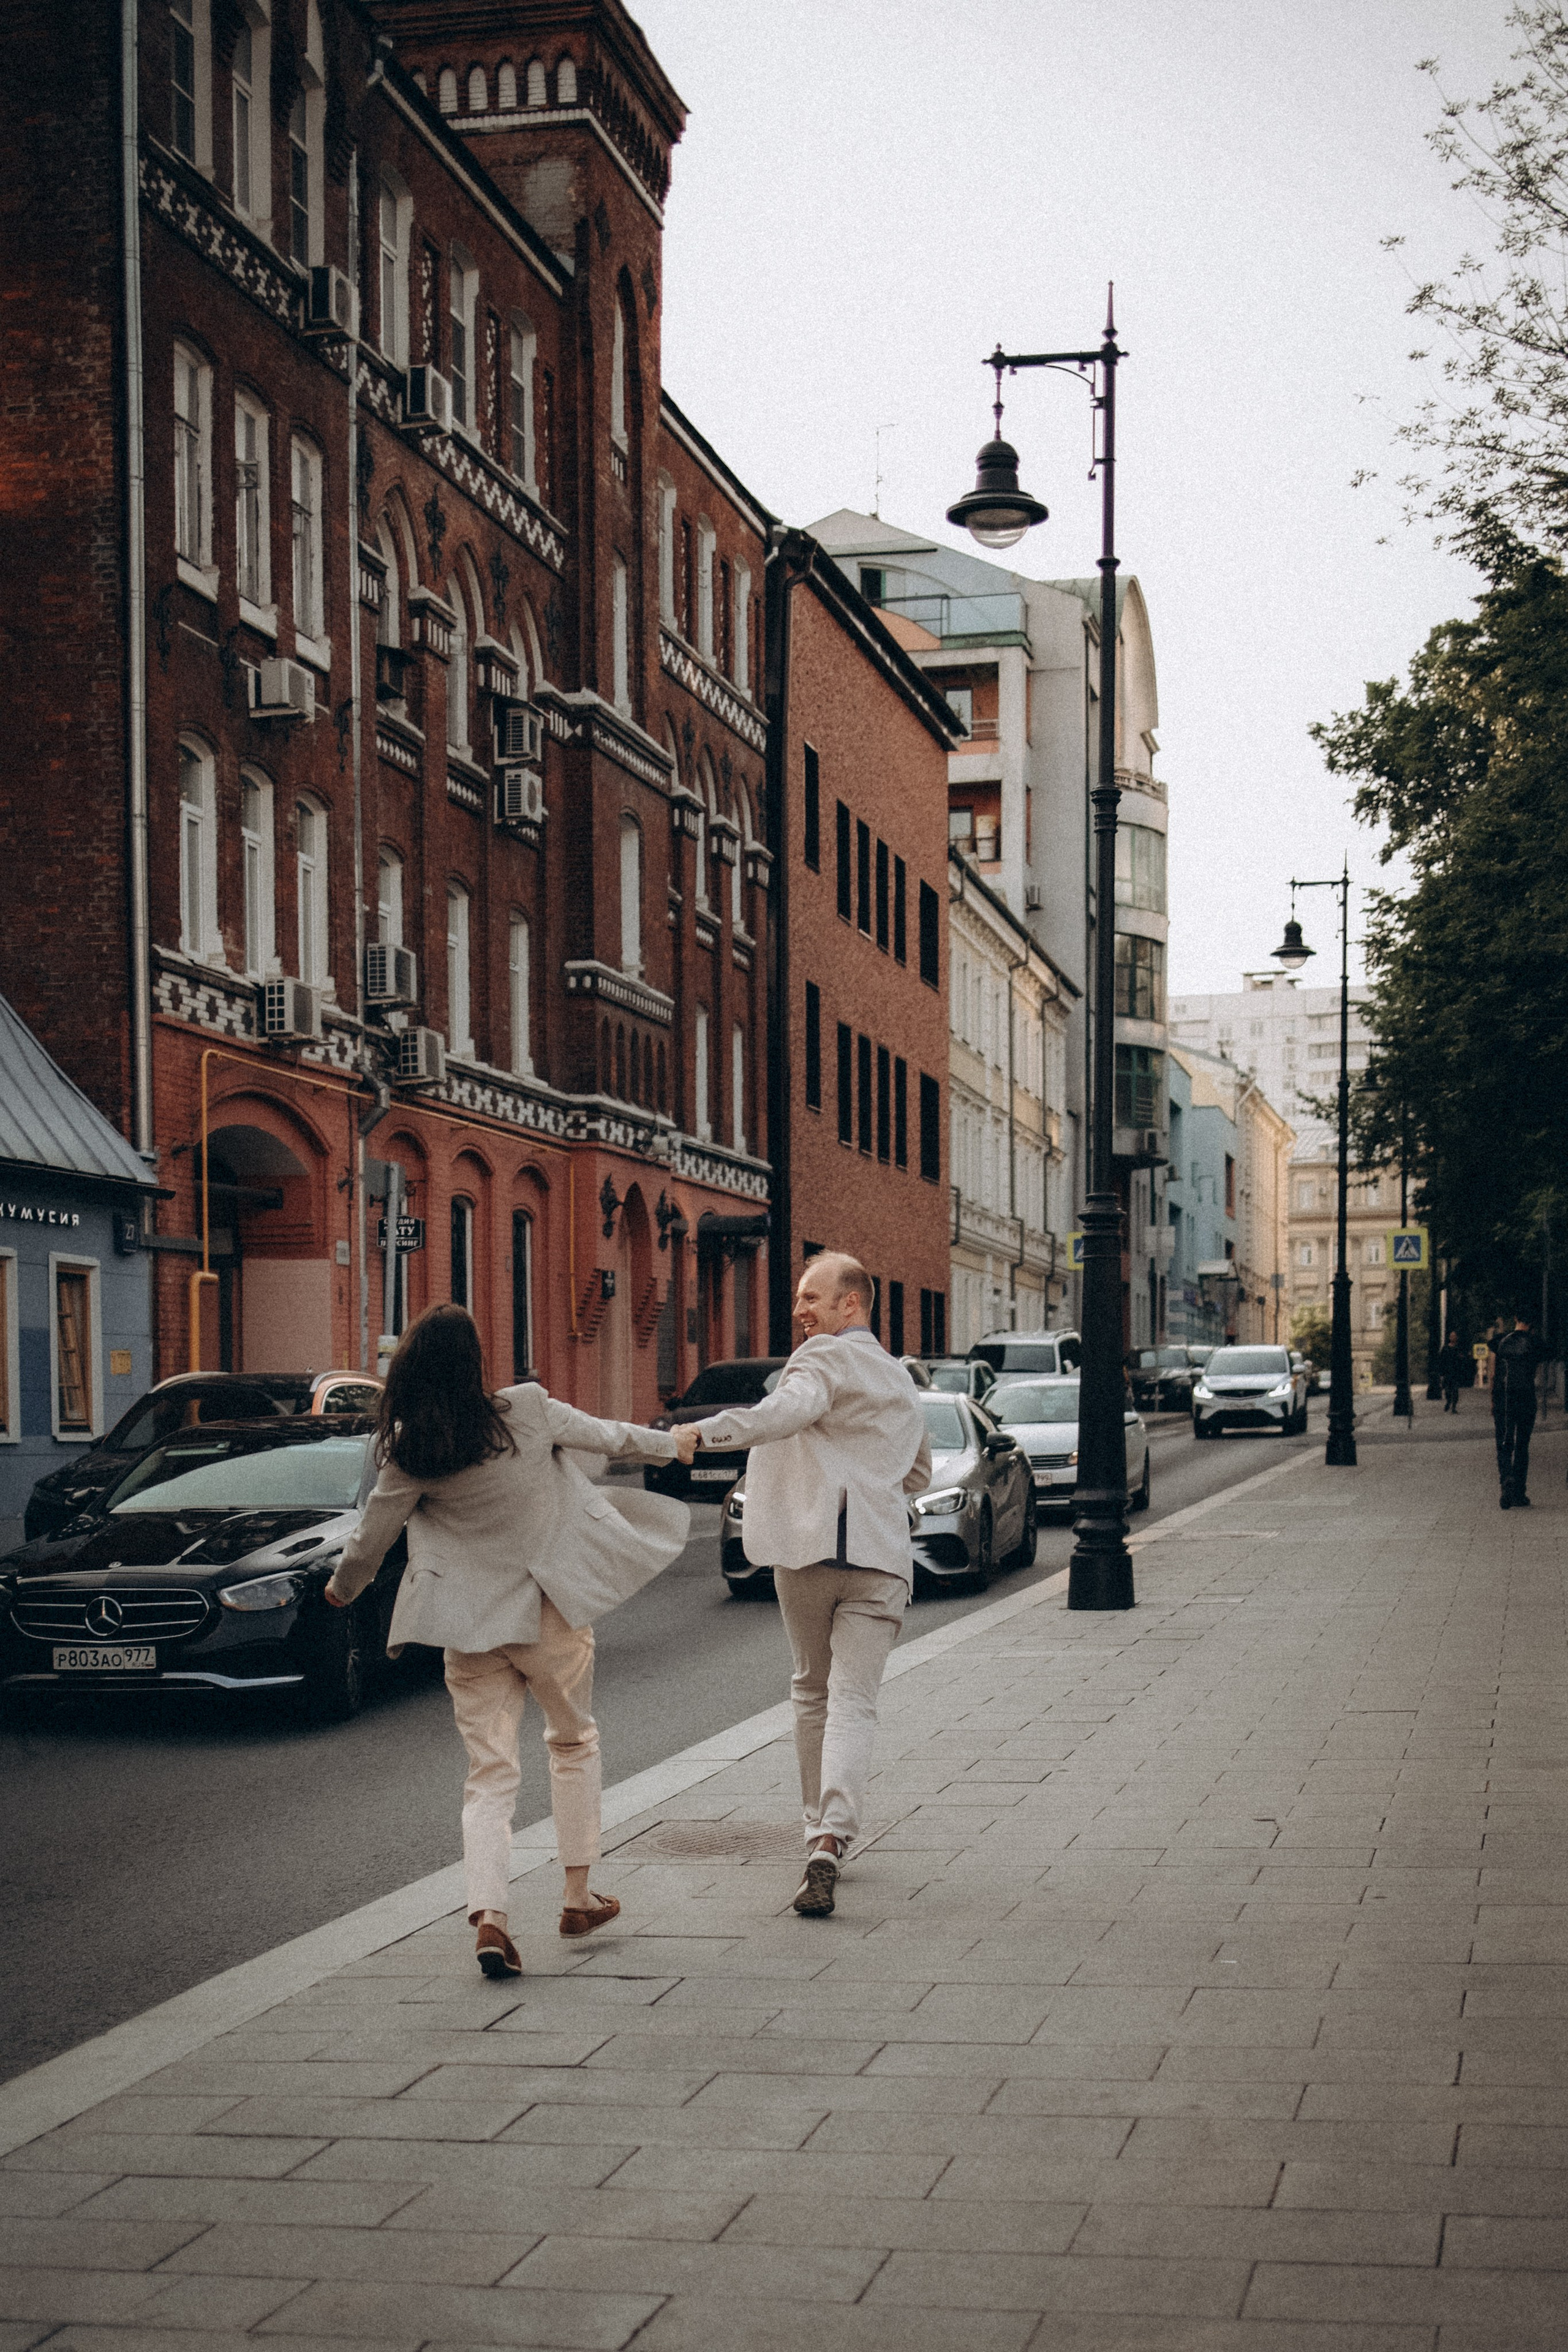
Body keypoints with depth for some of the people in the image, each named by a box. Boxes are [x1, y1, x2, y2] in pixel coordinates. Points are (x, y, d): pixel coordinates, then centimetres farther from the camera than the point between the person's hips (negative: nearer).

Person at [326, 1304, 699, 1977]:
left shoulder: (409, 1454, -7)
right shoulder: (529, 1411, -10)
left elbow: (371, 1537, 2)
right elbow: (608, 1437, 6)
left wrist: (342, 1588, 24)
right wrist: (672, 1442, 26)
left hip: (472, 1629, 1)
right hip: (552, 1614, 0)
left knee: (489, 1773, 5)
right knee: (573, 1743, 20)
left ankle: (488, 1915, -12)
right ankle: (579, 1897, 25)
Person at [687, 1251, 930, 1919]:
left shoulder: (826, 1356, -2)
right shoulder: (900, 1379, 22)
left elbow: (791, 1409, -26)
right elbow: (918, 1473, 35)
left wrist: (706, 1431, -34)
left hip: (808, 1544, -4)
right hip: (880, 1556, 4)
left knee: (813, 1692, 15)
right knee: (853, 1701, -6)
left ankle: (819, 1832, 25)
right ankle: (831, 1838, -25)